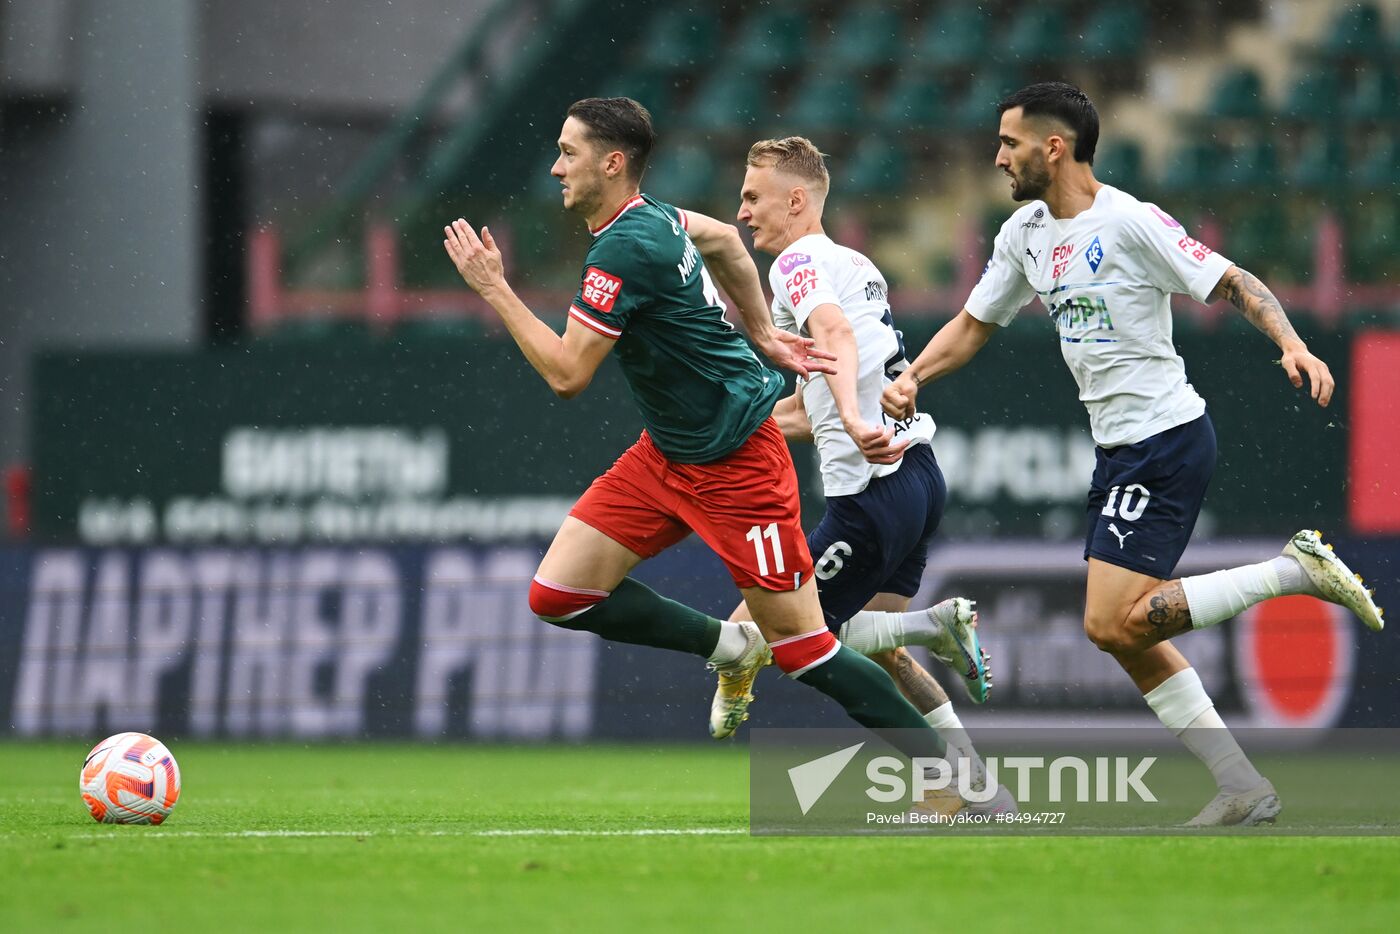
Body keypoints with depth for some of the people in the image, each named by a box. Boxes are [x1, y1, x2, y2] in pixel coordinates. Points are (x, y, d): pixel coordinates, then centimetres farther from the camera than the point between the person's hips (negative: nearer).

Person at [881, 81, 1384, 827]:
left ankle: (1297, 570, -7)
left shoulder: (1131, 223, -14)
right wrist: (913, 379, 4)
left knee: (1112, 622, -17)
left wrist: (1292, 345, -30)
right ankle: (1243, 791, 10)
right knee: (1125, 635, 7)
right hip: (1118, 450, 9)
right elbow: (972, 324, 20)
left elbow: (1234, 283, -14)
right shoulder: (1026, 234, 10)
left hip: (1166, 440, -9)